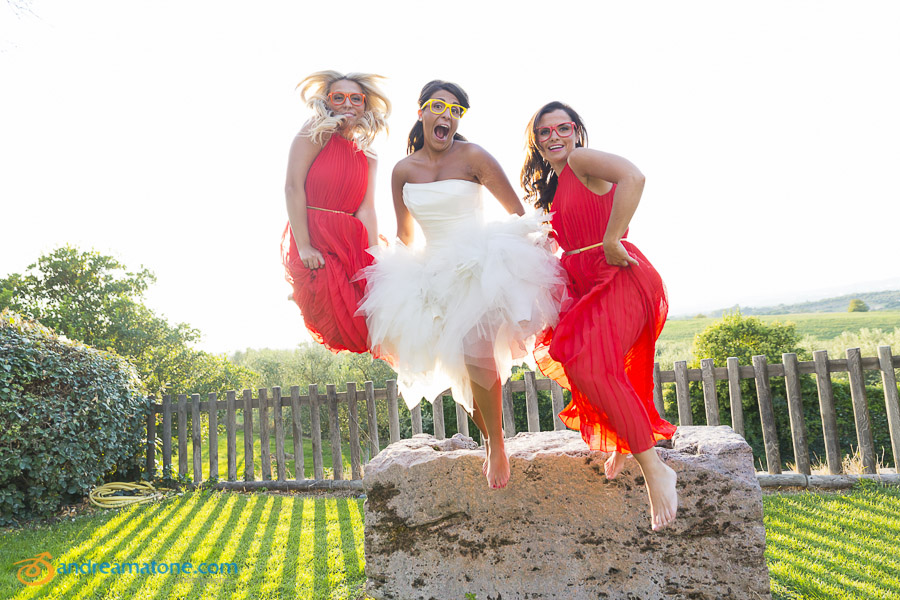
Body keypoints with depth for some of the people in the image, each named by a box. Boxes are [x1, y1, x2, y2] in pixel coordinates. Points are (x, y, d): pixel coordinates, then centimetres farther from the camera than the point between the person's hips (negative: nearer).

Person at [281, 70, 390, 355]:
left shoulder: (368, 156, 13)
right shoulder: (315, 134, -1)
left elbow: (366, 209, 4)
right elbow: (293, 187, -9)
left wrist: (376, 259, -7)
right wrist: (303, 247, -18)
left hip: (351, 243, 4)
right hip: (312, 239, -4)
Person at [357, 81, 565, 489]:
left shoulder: (472, 157, -4)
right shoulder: (403, 170, 8)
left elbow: (519, 214, 0)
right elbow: (404, 236, 19)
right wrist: (400, 274, 17)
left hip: (478, 266, -4)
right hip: (433, 271, 5)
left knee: (474, 351, -21)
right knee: (457, 361, 3)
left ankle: (498, 445, -2)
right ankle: (489, 440, 22)